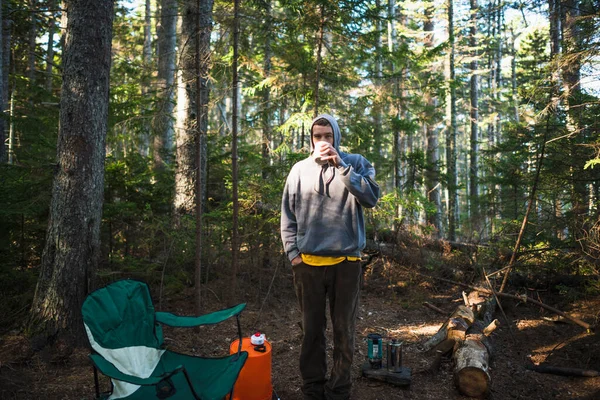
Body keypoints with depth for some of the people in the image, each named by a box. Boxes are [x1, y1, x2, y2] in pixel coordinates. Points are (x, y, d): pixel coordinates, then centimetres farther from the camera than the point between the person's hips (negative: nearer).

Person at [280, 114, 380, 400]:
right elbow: (288, 216, 8)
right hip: (308, 263, 1)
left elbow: (371, 198, -13)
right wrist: (293, 253, 0)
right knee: (312, 329, 11)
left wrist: (341, 166, -16)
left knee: (344, 330, 8)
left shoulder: (355, 163, 3)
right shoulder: (300, 169, 7)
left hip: (346, 262, -1)